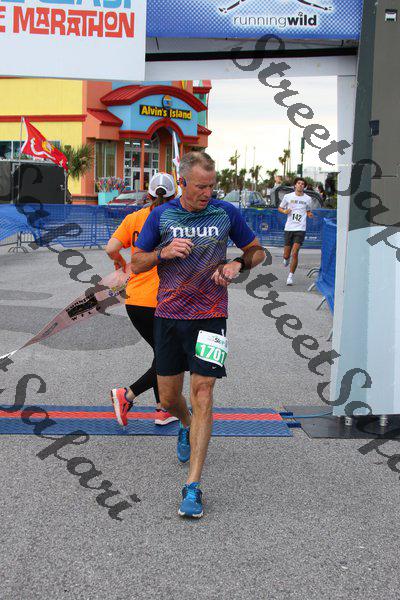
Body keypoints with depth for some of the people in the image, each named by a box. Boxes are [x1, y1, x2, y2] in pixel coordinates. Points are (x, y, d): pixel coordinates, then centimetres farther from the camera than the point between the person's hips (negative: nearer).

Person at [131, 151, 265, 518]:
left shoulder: (226, 212, 1)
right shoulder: (161, 216, 2)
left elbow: (257, 251, 13)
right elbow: (137, 263, 7)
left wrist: (237, 264, -9)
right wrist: (165, 252, -12)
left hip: (210, 316, -2)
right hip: (168, 316, 2)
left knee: (202, 393, -9)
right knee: (168, 398, 10)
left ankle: (193, 487, -4)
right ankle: (187, 427, 48)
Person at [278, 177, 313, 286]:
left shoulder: (307, 199, 5)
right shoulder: (288, 196, 4)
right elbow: (280, 208, 16)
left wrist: (310, 214, -3)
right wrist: (284, 211, -6)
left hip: (300, 229, -1)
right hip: (288, 228, 1)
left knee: (294, 253, -14)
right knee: (286, 255, 4)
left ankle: (290, 276, -3)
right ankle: (286, 259, 43)